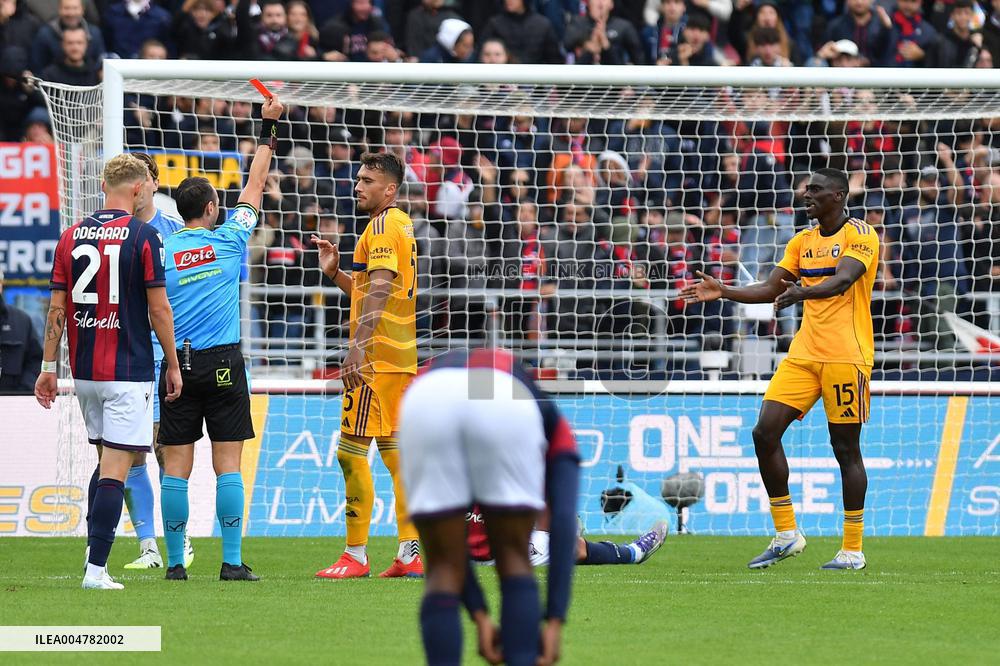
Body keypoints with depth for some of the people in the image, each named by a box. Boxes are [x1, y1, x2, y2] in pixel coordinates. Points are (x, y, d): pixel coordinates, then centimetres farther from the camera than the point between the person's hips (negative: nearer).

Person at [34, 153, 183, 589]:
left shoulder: (72, 236, 7)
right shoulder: (143, 236, -8)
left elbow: (57, 308, 6)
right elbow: (158, 310, -8)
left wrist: (49, 366, 11)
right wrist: (173, 366, 1)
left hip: (84, 372, 6)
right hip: (127, 371, -6)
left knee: (105, 461, 20)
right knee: (116, 468, -7)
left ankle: (94, 551, 16)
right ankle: (96, 569, -13)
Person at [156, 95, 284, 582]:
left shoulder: (160, 250, 3)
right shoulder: (228, 241, 2)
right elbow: (255, 188, 13)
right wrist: (268, 129, 21)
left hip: (177, 362, 1)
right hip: (223, 362, -1)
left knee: (176, 467, 2)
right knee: (227, 464, -1)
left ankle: (175, 563, 1)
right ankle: (232, 562, -5)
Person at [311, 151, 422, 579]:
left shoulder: (382, 227, -11)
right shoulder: (402, 225, 19)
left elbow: (379, 290, -23)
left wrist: (358, 346, -29)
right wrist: (334, 272, 16)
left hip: (377, 355, -10)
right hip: (401, 357, 10)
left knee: (352, 452, -8)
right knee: (394, 450, 10)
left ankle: (356, 556, -8)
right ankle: (410, 553, 8)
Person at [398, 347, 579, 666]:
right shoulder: (554, 427, 39)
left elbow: (445, 538, 35)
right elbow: (563, 521, 23)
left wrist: (480, 616, 28)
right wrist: (554, 622, 18)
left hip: (424, 401, 2)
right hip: (505, 403, -2)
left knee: (444, 570, 15)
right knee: (514, 559, 18)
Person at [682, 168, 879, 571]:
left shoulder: (860, 235, -6)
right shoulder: (802, 241, 16)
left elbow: (843, 280, -23)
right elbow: (770, 289, 17)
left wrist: (801, 292, -40)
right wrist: (723, 292, 3)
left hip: (846, 356, -7)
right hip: (803, 354, 7)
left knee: (846, 448, -3)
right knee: (765, 432, -5)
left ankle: (853, 550, 4)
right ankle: (786, 535, 4)